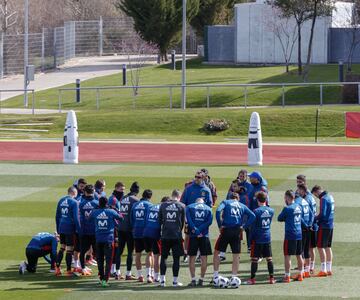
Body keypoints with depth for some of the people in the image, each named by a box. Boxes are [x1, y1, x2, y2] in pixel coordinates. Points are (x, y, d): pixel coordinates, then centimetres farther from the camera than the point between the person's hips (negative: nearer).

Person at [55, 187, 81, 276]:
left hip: (61, 228, 6)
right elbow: (76, 218, -13)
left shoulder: (61, 201, 9)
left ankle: (57, 268, 9)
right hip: (70, 228, -6)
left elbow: (57, 216, 14)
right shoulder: (74, 202, -10)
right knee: (69, 249, 2)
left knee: (62, 248, 15)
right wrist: (78, 230, -7)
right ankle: (68, 270, 5)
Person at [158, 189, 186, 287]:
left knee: (163, 257, 10)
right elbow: (183, 221, 8)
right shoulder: (181, 206, 0)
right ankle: (175, 281, 3)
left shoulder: (163, 205, 4)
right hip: (177, 235, -2)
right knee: (176, 258, 4)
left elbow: (159, 220, 10)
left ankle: (162, 280, 6)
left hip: (165, 235, 2)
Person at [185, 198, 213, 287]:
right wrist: (200, 230, -9)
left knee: (192, 258, 5)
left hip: (193, 236, -1)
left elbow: (188, 219, -8)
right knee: (204, 258, 7)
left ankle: (193, 280, 0)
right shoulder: (208, 209, 14)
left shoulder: (189, 207, 10)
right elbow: (209, 221, -3)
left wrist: (195, 230, -12)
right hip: (204, 236, 1)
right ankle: (201, 279, 6)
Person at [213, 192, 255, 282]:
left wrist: (220, 226, -5)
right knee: (236, 255, 9)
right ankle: (234, 277, 6)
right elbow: (252, 216, 5)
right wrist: (244, 226, 5)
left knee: (217, 252, 11)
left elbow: (218, 211, -10)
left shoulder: (225, 202, 10)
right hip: (237, 232, 2)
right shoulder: (242, 206, 17)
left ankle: (215, 275, 7)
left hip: (226, 230, -2)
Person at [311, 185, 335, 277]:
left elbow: (322, 214, -22)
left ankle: (323, 270, -6)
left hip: (324, 226, -9)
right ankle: (329, 269, 17)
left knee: (320, 247, -4)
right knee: (328, 247, 15)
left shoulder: (323, 199, -16)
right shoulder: (330, 197, 12)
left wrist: (314, 219, -6)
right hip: (330, 225, 9)